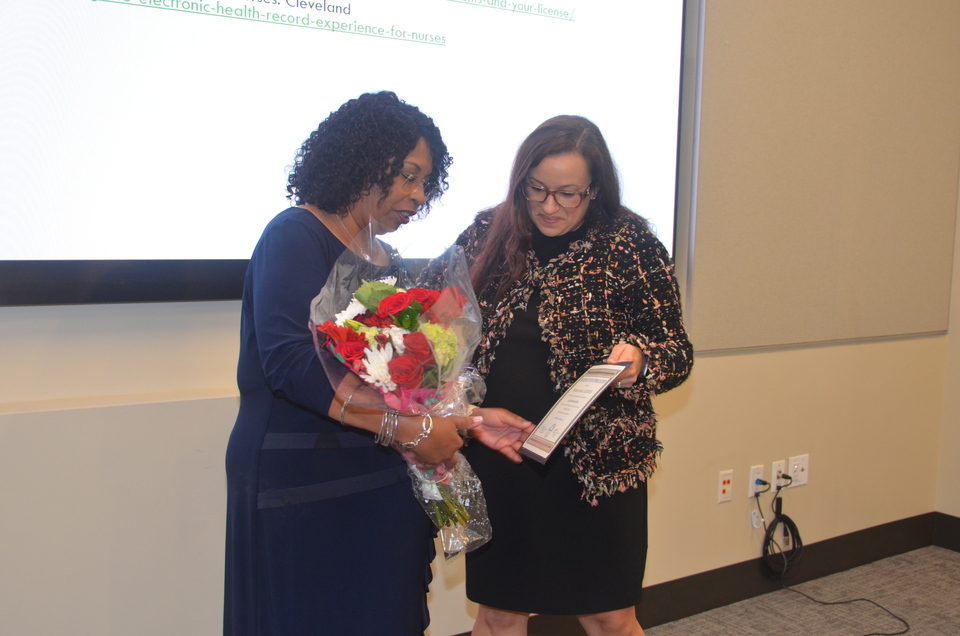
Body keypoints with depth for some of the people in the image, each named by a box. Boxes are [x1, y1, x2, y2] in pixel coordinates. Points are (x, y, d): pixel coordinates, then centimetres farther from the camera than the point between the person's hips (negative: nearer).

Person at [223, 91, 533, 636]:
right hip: (303, 487, -7)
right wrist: (407, 428, -23)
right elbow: (288, 360, -23)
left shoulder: (384, 259, 14)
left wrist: (468, 420, 3)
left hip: (383, 485, 7)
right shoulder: (296, 236, -9)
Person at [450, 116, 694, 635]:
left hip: (597, 460, -2)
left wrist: (638, 361, -26)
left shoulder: (632, 246, -6)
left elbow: (676, 350, -4)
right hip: (495, 457, 3)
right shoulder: (485, 234, 1)